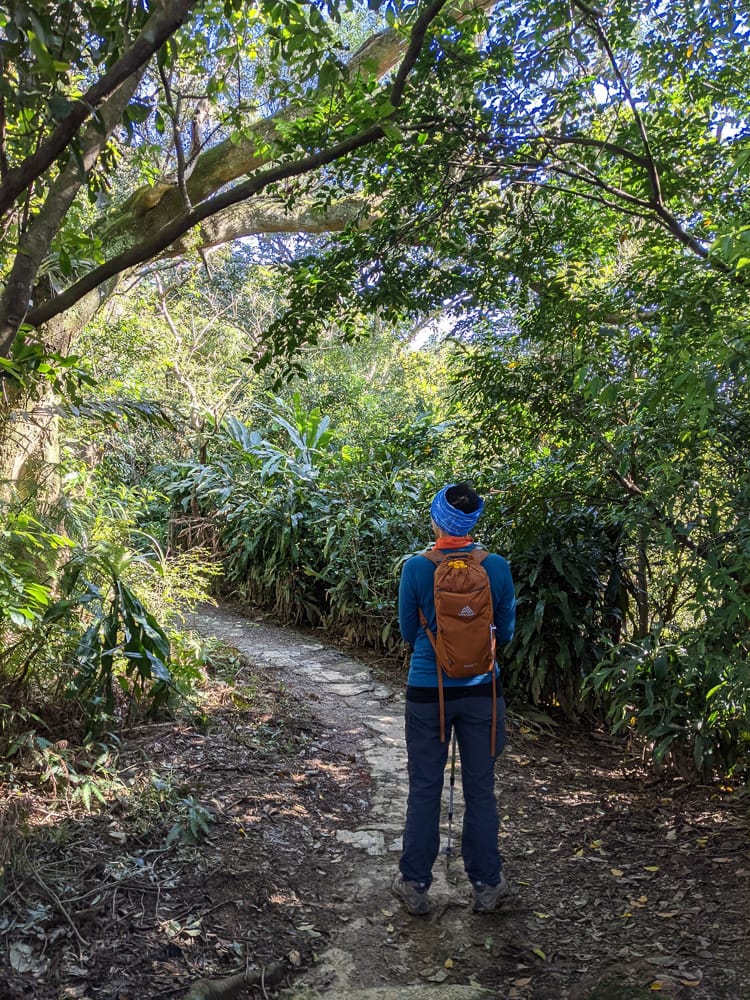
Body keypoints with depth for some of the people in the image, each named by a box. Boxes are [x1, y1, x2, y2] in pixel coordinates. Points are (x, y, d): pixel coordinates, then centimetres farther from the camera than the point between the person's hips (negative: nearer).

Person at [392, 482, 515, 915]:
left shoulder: (416, 568, -14)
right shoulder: (497, 567, -10)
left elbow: (408, 632, -2)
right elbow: (506, 632, 2)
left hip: (428, 692, -1)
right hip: (481, 690, 1)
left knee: (425, 789, 13)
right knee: (480, 789, 15)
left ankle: (415, 884, 26)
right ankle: (487, 884, 28)